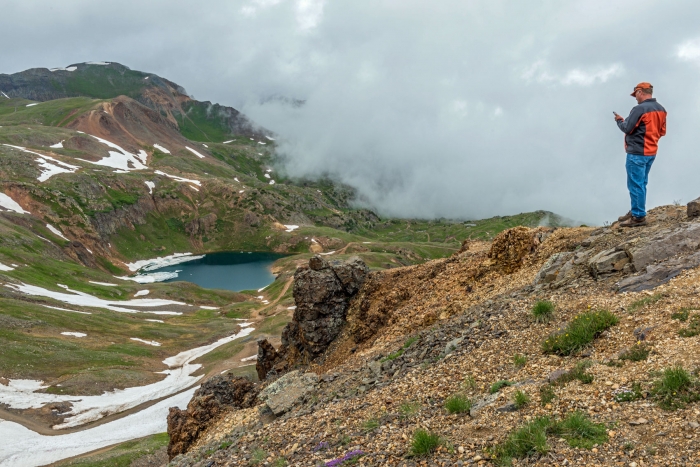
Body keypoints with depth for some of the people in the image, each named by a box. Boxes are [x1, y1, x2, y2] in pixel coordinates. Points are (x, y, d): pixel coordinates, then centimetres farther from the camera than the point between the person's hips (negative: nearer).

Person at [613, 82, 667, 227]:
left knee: (635, 185, -4)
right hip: (651, 152, 9)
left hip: (637, 153, -9)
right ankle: (636, 212, 25)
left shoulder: (639, 109, -18)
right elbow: (662, 131, 15)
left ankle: (639, 217, -1)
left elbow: (627, 128, -14)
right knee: (641, 184, 17)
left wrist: (619, 120, 4)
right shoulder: (661, 109, 10)